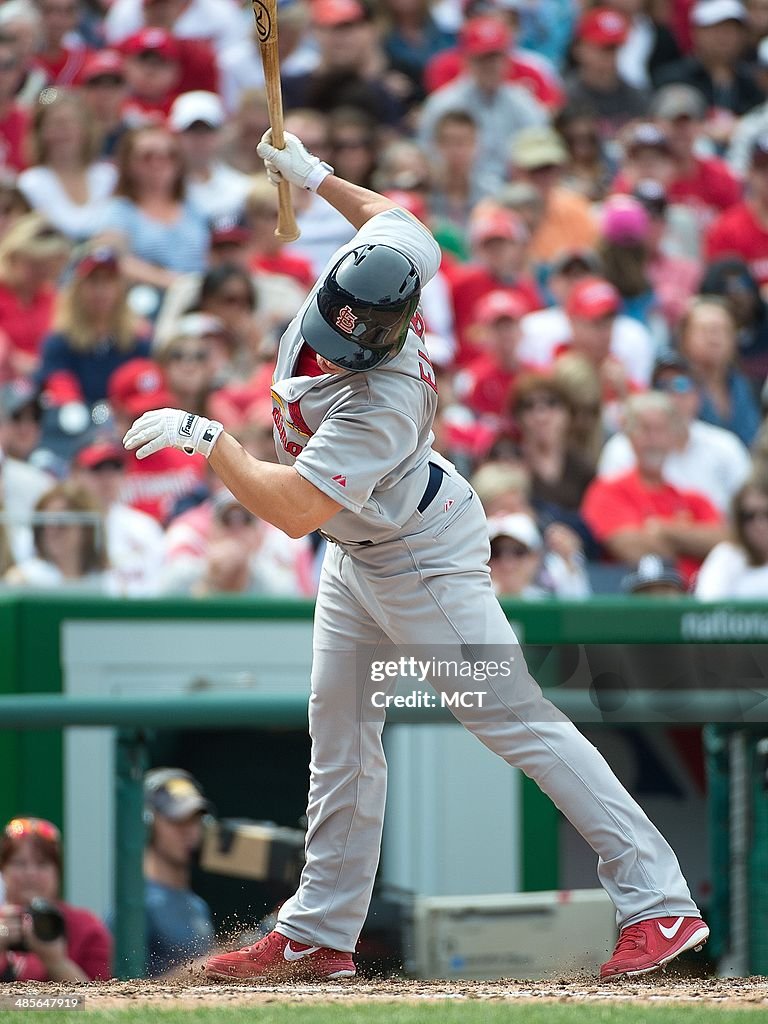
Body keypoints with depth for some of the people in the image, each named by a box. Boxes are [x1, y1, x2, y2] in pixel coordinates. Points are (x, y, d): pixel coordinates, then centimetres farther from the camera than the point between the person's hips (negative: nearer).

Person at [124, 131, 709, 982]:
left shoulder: (382, 401, -38)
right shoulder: (358, 287, -16)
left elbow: (295, 509, -41)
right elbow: (397, 220, 8)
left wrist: (204, 438, -36)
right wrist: (314, 176, 14)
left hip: (424, 561, -10)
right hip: (356, 559, 10)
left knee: (515, 718, -12)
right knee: (339, 734, 13)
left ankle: (659, 903, -13)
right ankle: (319, 935, 22)